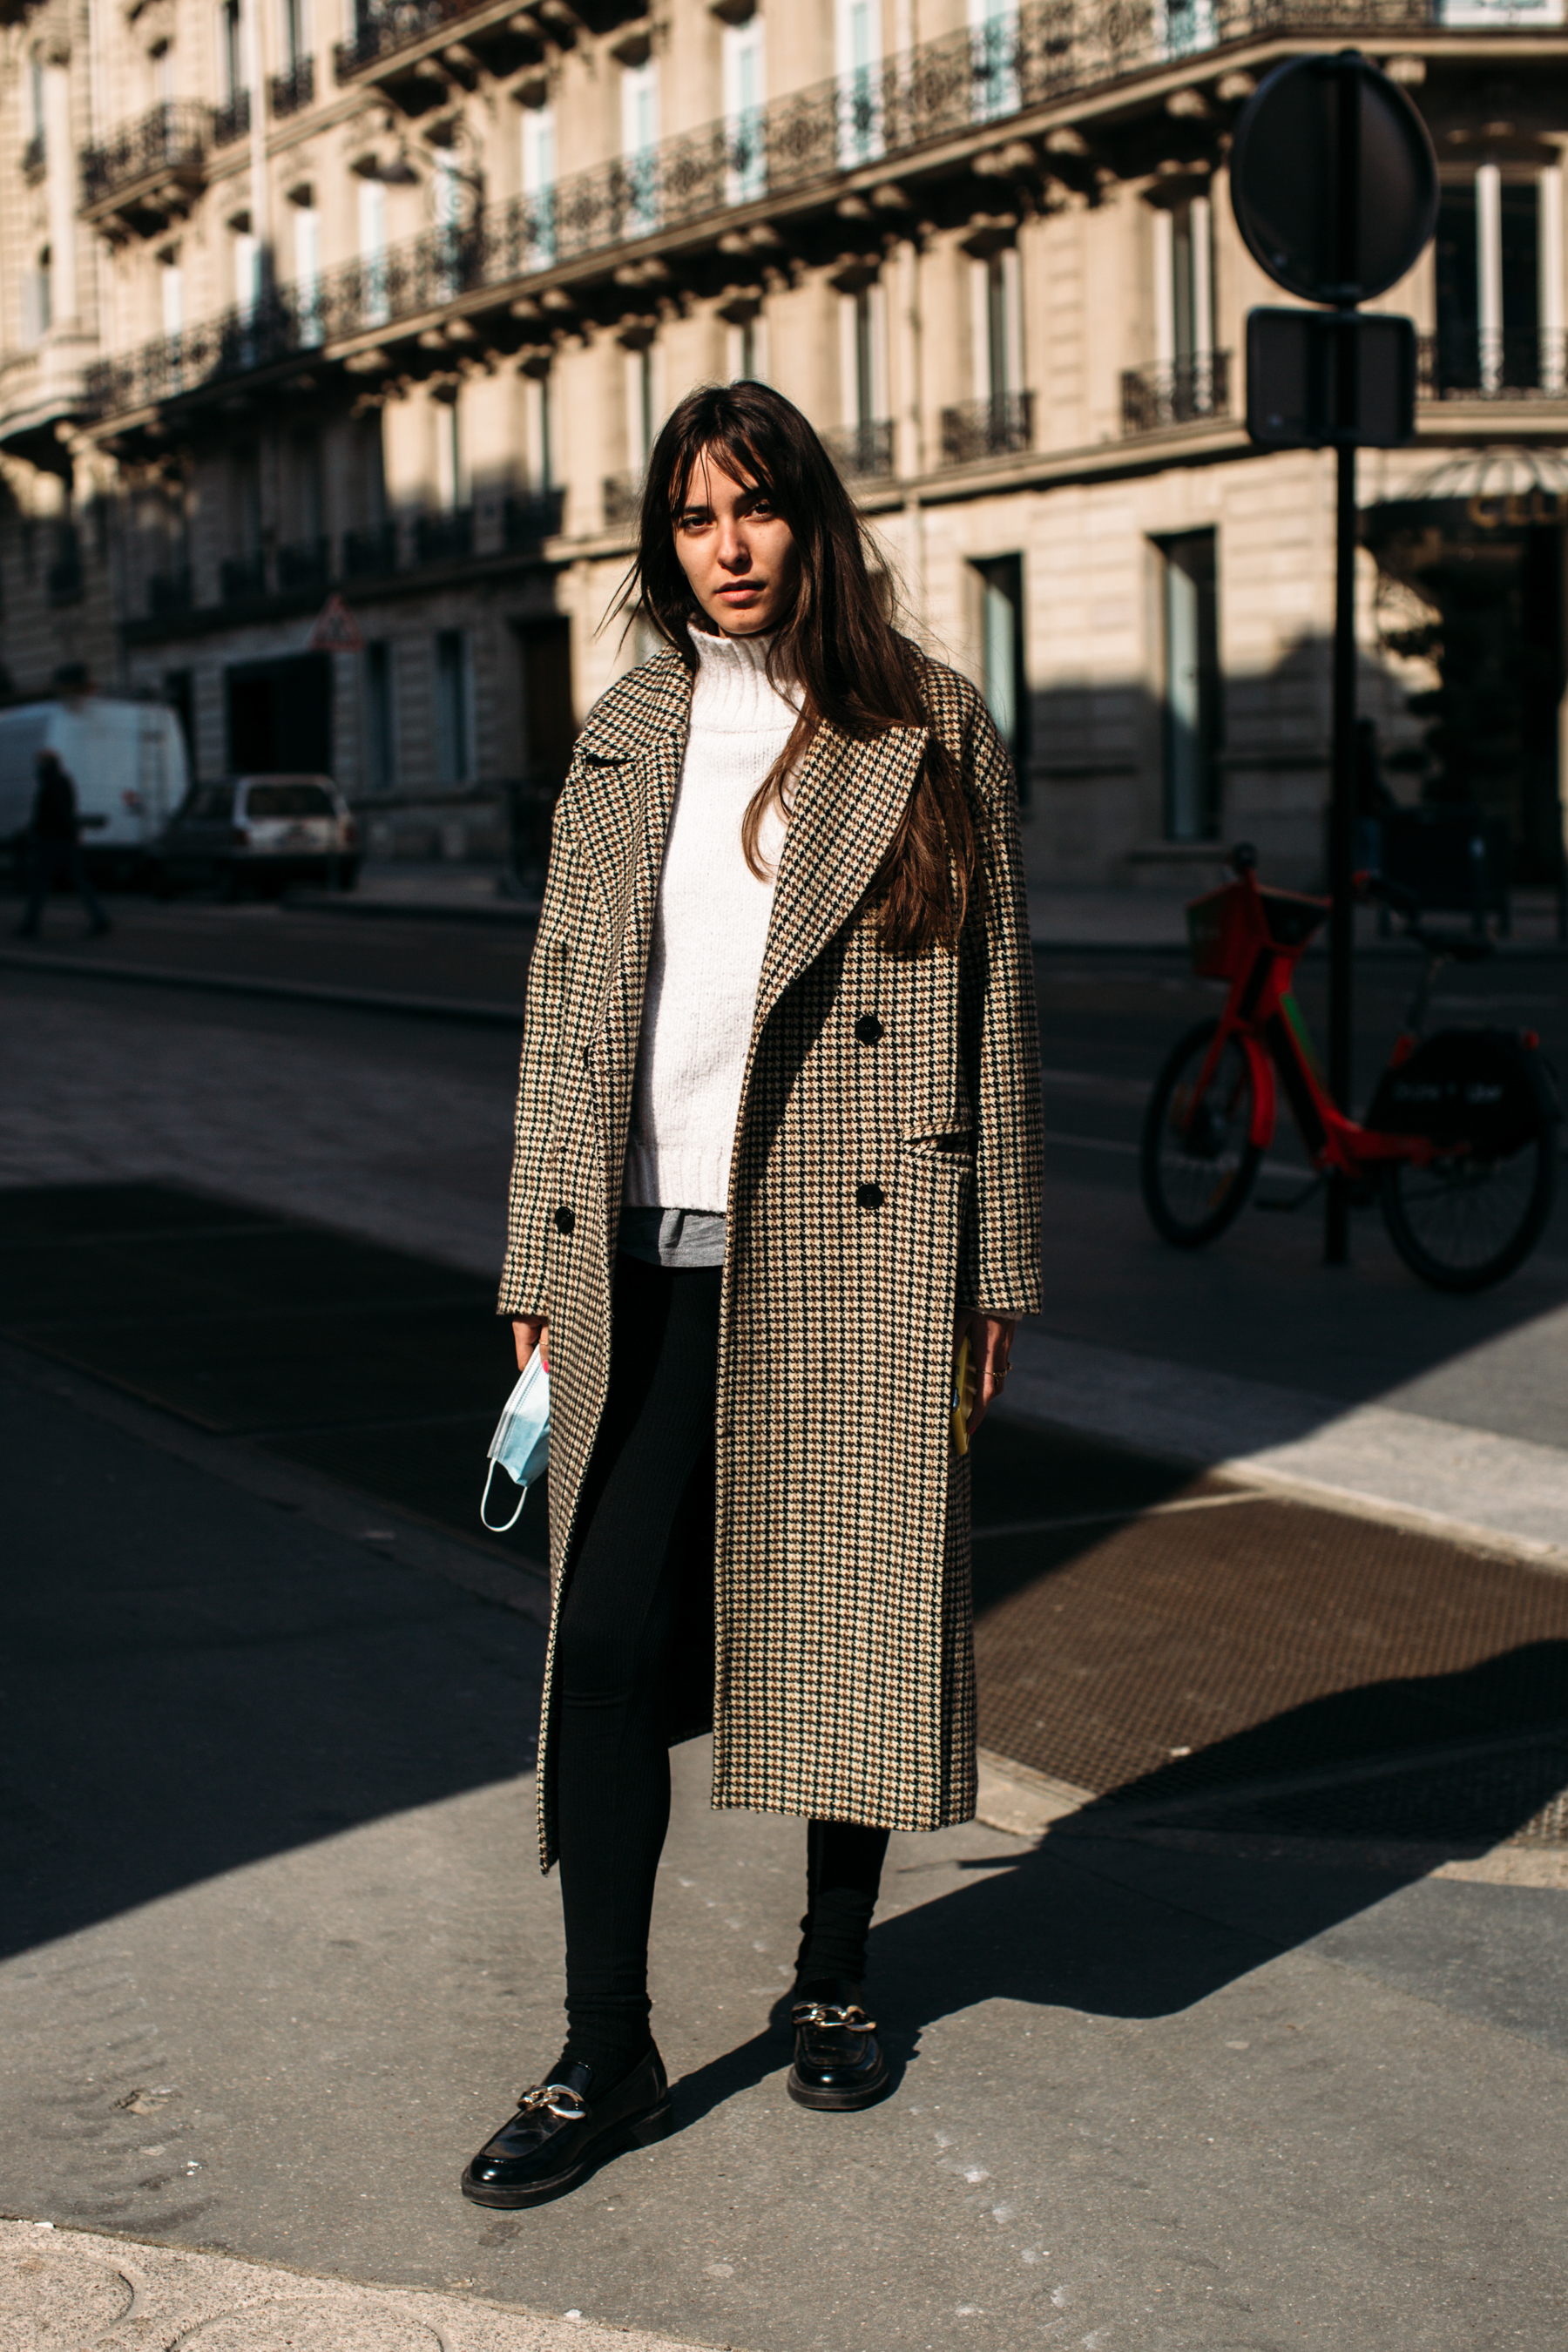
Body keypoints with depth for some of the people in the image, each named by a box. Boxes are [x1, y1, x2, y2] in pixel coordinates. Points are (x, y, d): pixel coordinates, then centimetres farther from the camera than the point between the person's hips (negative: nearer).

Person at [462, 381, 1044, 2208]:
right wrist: (541, 1264, 8)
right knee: (607, 1643, -3)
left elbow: (991, 1009, 4)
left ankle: (834, 1976, 28)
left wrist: (995, 1266, 1)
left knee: (846, 1626, 7)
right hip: (648, 1251, 2)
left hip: (851, 1252, -2)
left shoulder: (928, 730, 4)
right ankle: (606, 2059, 6)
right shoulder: (625, 737, 12)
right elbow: (560, 1006, 13)